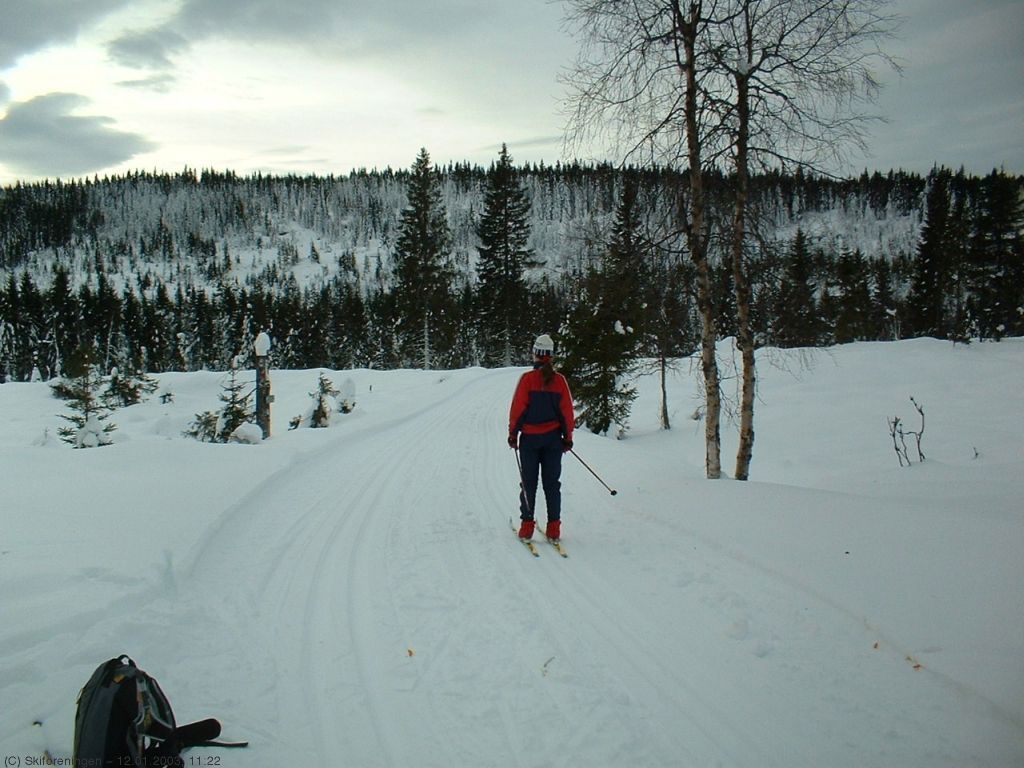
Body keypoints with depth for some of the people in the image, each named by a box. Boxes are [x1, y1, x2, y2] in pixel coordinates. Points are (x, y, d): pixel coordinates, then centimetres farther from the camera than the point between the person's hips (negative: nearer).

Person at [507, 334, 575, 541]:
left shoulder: (527, 378, -9)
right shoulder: (560, 380, -2)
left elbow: (518, 408, -8)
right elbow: (567, 410, 1)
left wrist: (513, 433, 1)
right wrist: (568, 436, 10)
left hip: (530, 438, -2)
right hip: (553, 437, 2)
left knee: (529, 482, 7)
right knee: (552, 483, 8)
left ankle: (527, 525, 7)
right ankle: (553, 528, 7)